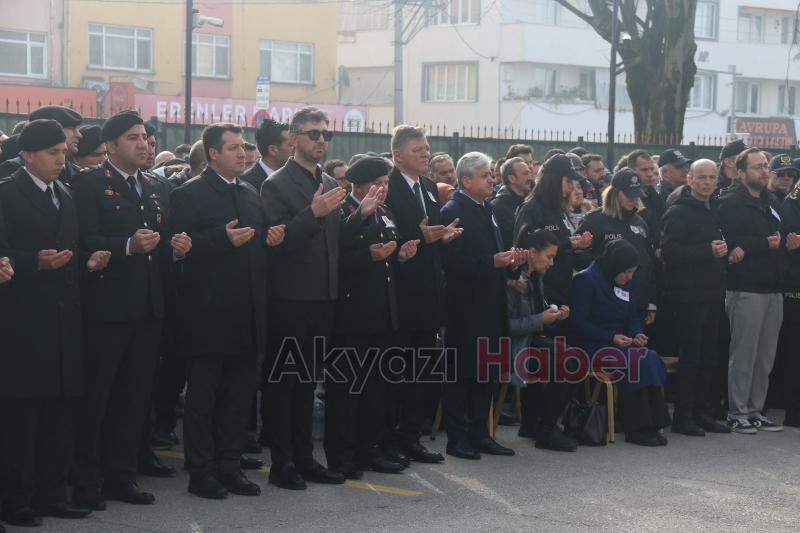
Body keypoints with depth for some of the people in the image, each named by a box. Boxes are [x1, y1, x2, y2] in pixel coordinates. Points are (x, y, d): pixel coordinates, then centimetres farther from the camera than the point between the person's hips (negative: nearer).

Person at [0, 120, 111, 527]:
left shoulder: (66, 197, 17)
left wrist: (88, 262, 0)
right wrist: (36, 263, -25)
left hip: (63, 321, 7)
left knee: (61, 410, 8)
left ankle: (50, 493, 16)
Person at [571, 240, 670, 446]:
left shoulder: (627, 284, 14)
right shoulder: (585, 280, -9)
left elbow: (633, 317, 19)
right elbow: (579, 322, -13)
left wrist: (636, 334, -5)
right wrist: (612, 337, -21)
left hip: (620, 343, 7)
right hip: (592, 346, -7)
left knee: (652, 359, -23)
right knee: (635, 361, -31)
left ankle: (651, 425, -22)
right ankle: (638, 428, -23)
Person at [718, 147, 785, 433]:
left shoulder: (771, 201, 19)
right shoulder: (731, 203, -6)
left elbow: (780, 237, 23)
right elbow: (730, 242, -17)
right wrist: (764, 244, -12)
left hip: (772, 289, 7)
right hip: (746, 289, -7)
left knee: (766, 356, 8)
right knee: (744, 355, -4)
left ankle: (755, 410, 16)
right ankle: (737, 412, 5)